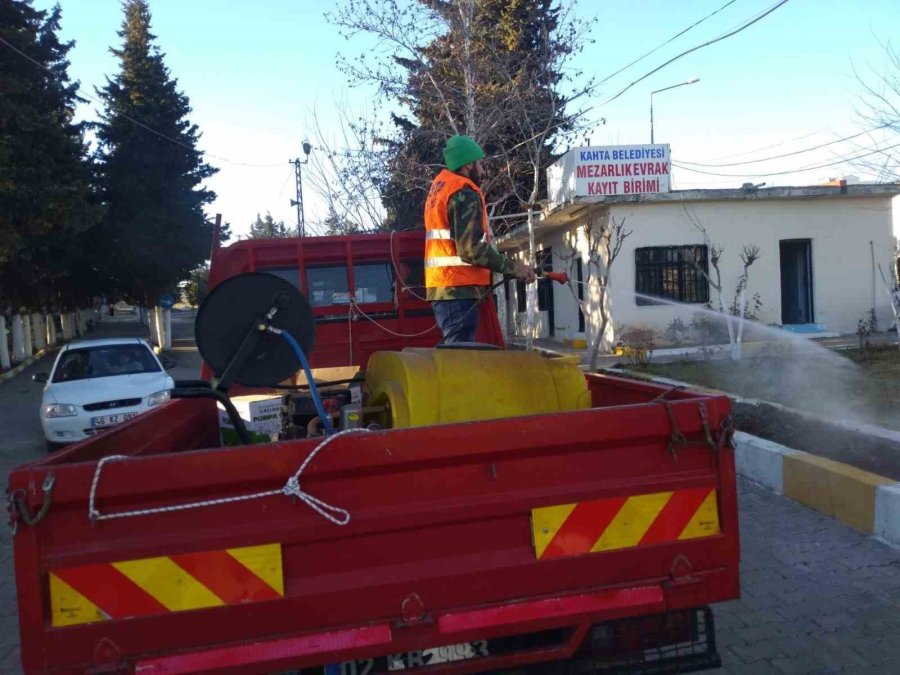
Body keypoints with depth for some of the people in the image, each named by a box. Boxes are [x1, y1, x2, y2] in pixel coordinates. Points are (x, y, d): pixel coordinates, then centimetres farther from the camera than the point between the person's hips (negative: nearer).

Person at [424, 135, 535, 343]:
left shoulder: (439, 186, 18)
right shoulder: (464, 194, -11)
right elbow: (471, 249, -19)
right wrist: (515, 268, -13)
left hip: (442, 286, 10)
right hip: (458, 288, -10)